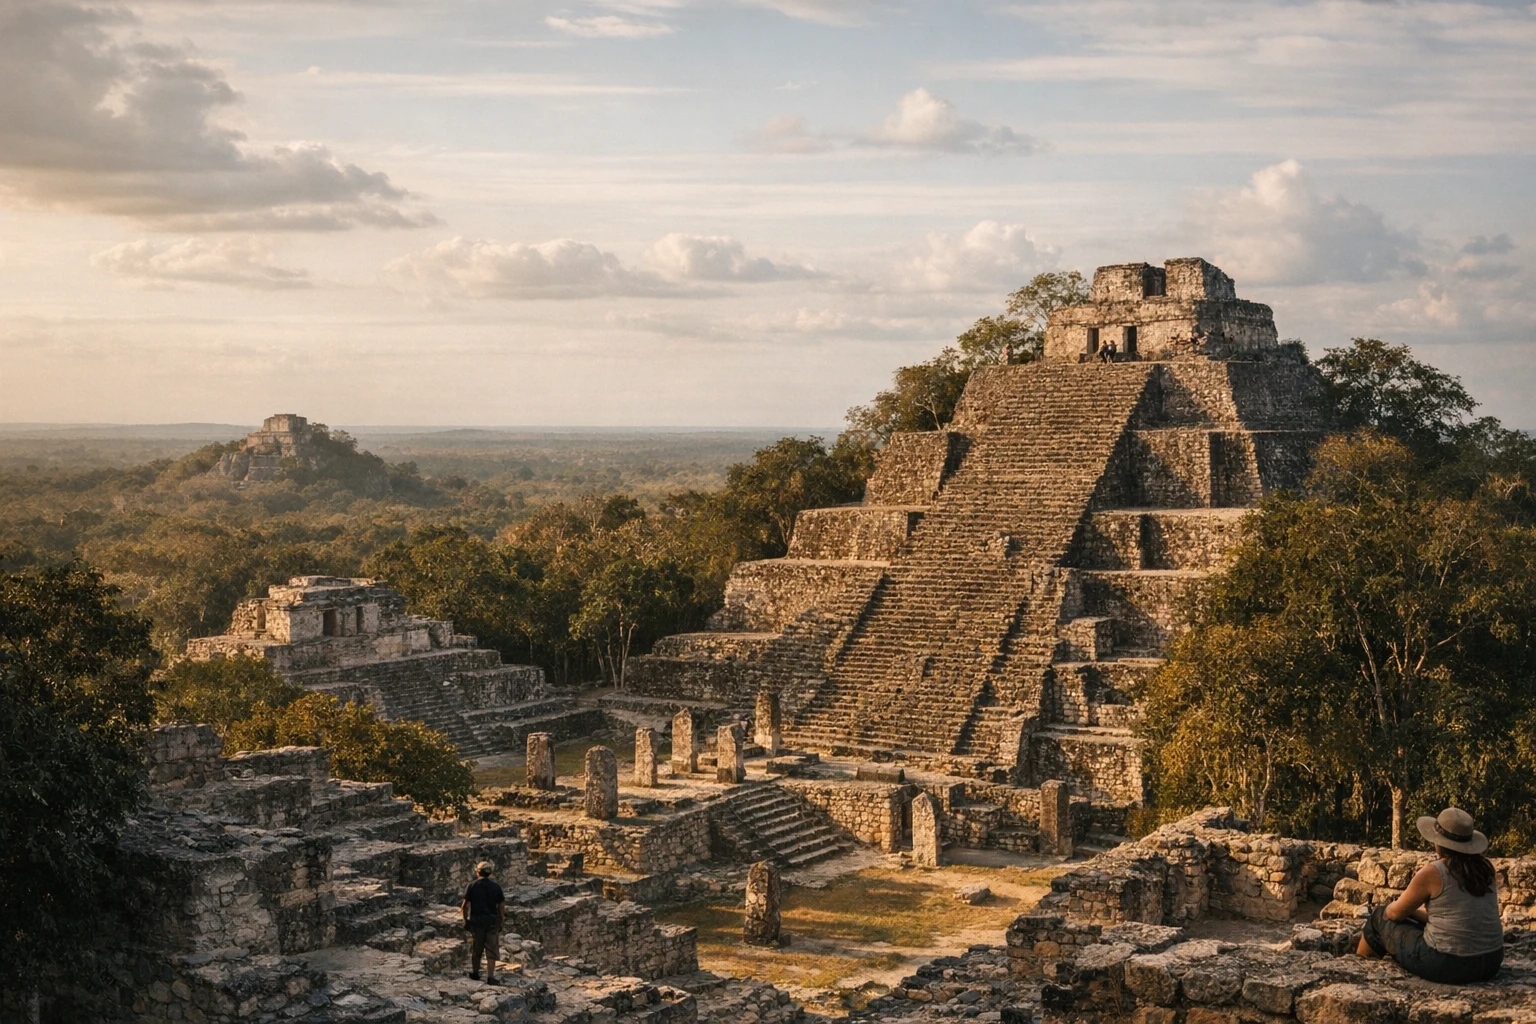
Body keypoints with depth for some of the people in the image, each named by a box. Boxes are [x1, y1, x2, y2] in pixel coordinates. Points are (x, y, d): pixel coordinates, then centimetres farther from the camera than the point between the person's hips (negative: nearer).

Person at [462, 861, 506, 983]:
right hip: (492, 921, 0)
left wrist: (465, 919, 6)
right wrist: (501, 922, 10)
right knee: (491, 950, 2)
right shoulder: (496, 887, 1)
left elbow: (465, 906, -7)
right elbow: (502, 906, 1)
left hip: (476, 921, 0)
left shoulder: (473, 886, -5)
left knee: (476, 949, 15)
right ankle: (490, 977, -3)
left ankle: (475, 972, 29)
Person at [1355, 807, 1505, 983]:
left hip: (1445, 966, -6)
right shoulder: (1485, 868, 3)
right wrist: (1415, 911, 26)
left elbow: (1395, 913, 0)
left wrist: (1389, 908, 23)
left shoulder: (1432, 873, -14)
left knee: (1380, 919, 17)